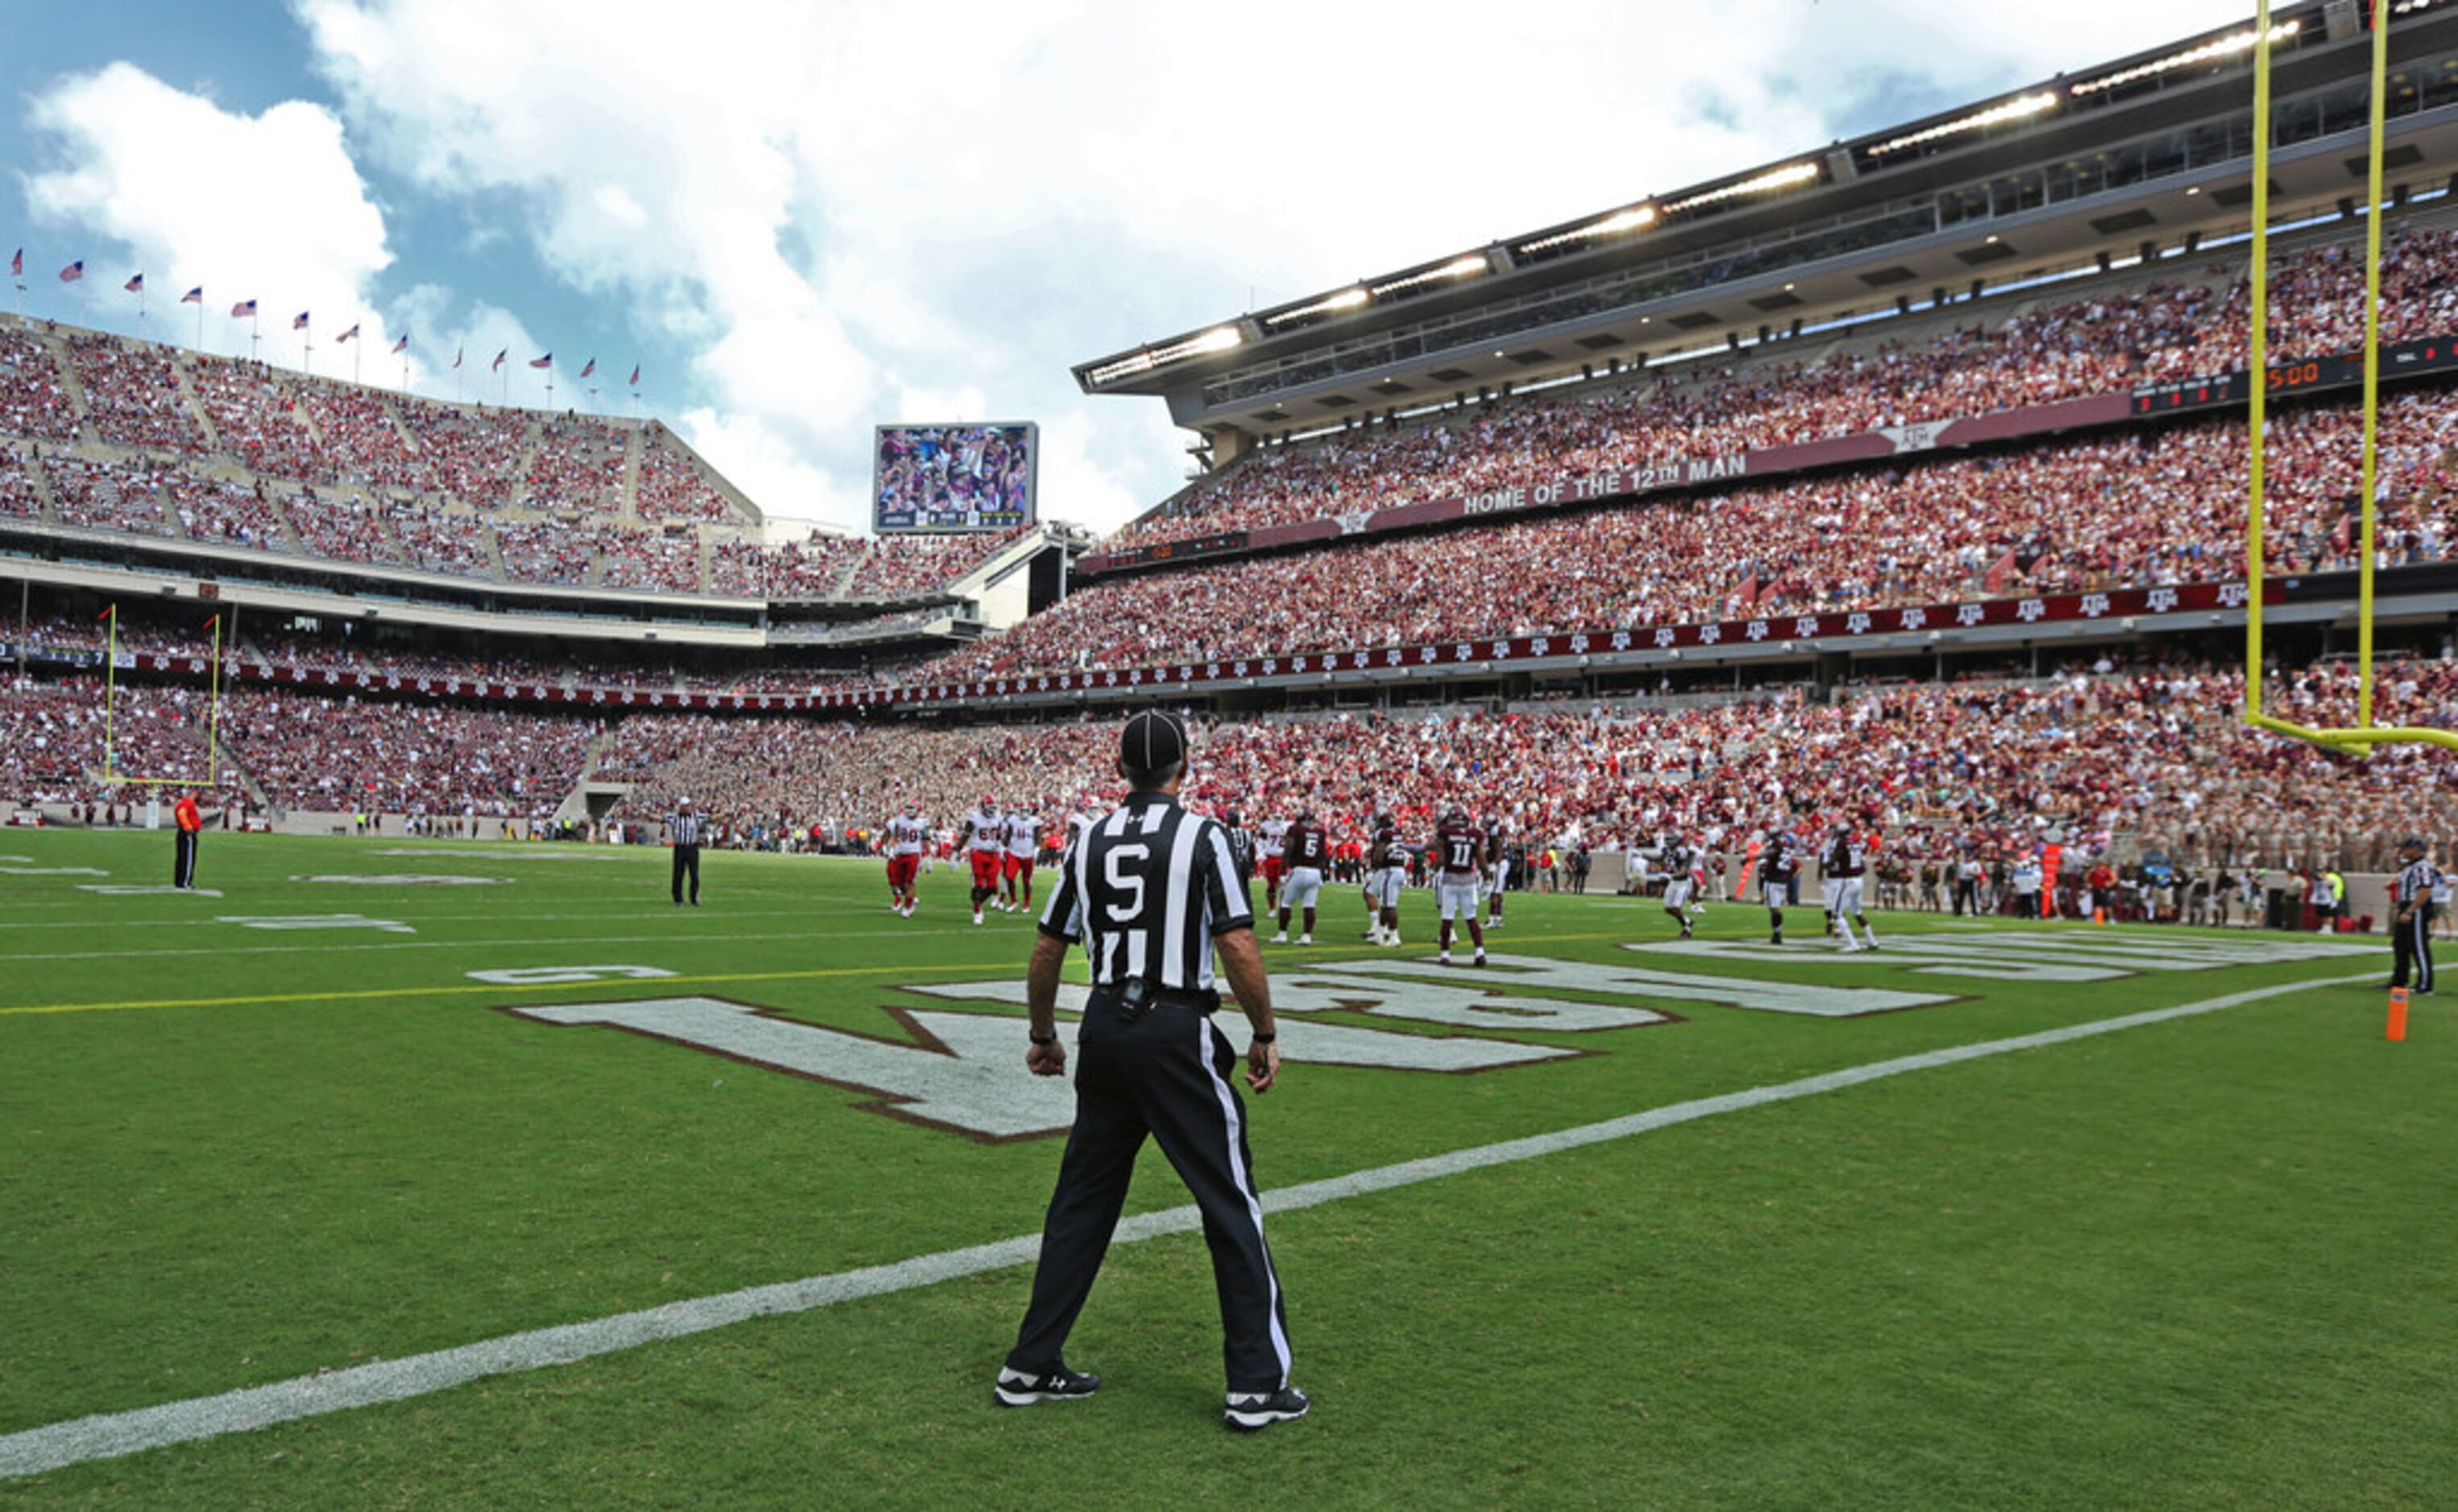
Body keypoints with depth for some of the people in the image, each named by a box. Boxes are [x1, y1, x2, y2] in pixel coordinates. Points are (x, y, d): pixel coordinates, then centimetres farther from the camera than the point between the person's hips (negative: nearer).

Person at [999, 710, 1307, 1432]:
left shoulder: (1088, 843, 8)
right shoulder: (1202, 835, -7)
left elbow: (1046, 953, 11)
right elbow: (1238, 948, -14)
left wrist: (1044, 1035, 24)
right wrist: (1264, 1035, -2)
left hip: (1104, 1028, 5)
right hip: (1177, 1032, -5)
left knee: (1083, 1196, 15)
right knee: (1230, 1202, 4)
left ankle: (1031, 1366, 22)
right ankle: (1258, 1384, 8)